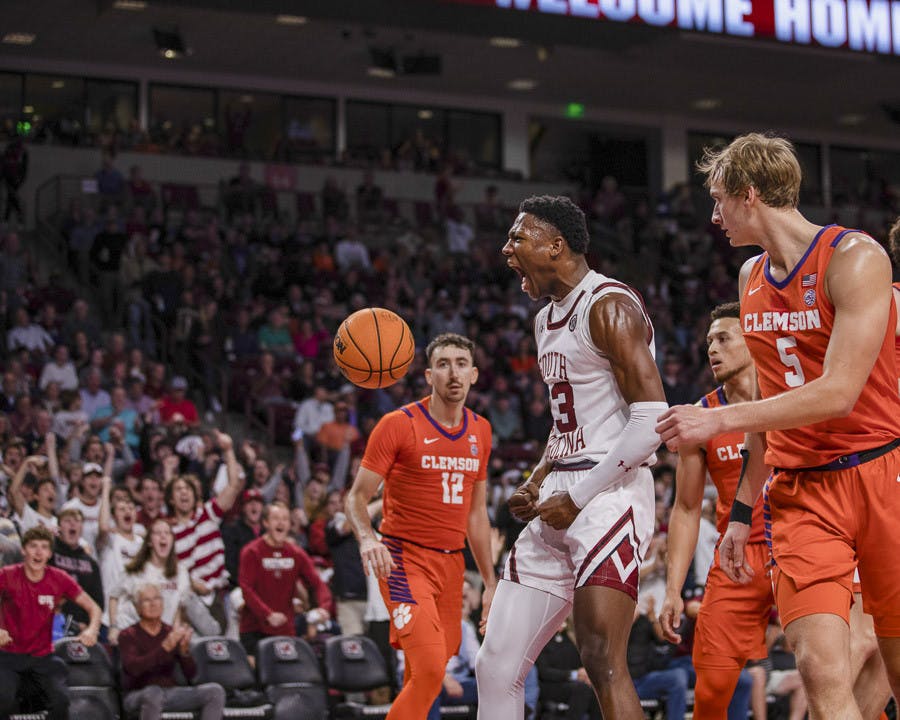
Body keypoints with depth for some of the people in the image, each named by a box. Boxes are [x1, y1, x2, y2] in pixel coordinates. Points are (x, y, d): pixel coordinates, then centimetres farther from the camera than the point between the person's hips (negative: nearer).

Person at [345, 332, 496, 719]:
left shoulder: (480, 431, 11)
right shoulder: (398, 424, -7)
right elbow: (357, 496, -7)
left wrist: (490, 582, 17)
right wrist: (367, 538, -28)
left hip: (452, 563, 6)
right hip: (405, 559, -6)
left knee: (425, 676, 5)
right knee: (430, 669, -22)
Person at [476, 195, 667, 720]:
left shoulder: (608, 307, -10)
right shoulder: (548, 320, 20)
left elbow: (653, 418, -18)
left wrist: (578, 497, -16)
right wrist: (538, 482, 11)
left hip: (609, 495, -9)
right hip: (559, 501, 9)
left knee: (603, 662, -19)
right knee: (497, 667, 5)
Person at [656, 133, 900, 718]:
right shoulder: (752, 278, 13)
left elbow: (837, 394, -20)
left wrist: (718, 421, -19)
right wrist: (743, 511, 21)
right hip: (799, 493, 5)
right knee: (822, 672, -13)